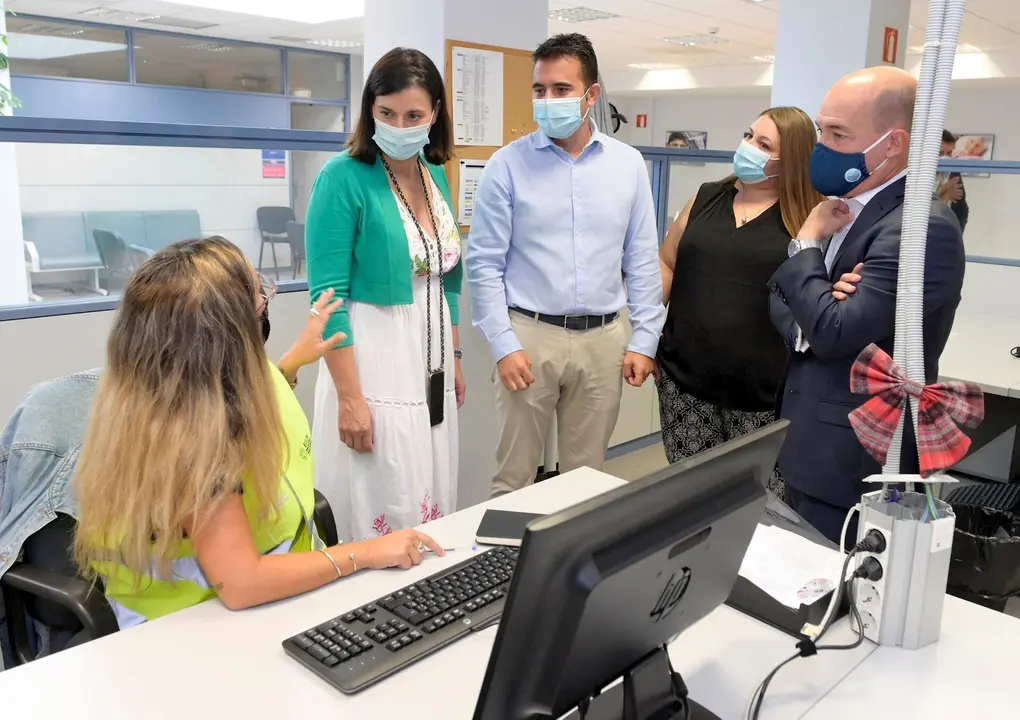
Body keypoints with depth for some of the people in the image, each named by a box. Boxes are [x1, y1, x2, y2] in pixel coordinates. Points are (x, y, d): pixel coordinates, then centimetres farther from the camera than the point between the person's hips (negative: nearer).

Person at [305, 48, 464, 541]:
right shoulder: (344, 178, -13)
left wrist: (454, 359, 16)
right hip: (372, 361, -7)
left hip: (431, 361, 7)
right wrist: (350, 395, -20)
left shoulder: (436, 176, 7)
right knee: (384, 516, 1)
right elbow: (327, 295, -17)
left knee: (433, 509, 14)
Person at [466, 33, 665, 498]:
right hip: (530, 335, -2)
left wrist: (644, 339, 3)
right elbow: (485, 264, -4)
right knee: (514, 475, 5)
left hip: (603, 339, 3)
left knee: (587, 474, 14)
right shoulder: (508, 164, -4)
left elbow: (642, 260, 8)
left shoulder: (628, 164, 5)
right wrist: (503, 345, -10)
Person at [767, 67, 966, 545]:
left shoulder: (923, 228, -20)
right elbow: (781, 298, 9)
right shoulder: (842, 208, 9)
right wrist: (806, 321, -14)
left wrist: (808, 242, -11)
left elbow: (834, 333, -25)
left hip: (853, 464, -8)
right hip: (809, 448, 9)